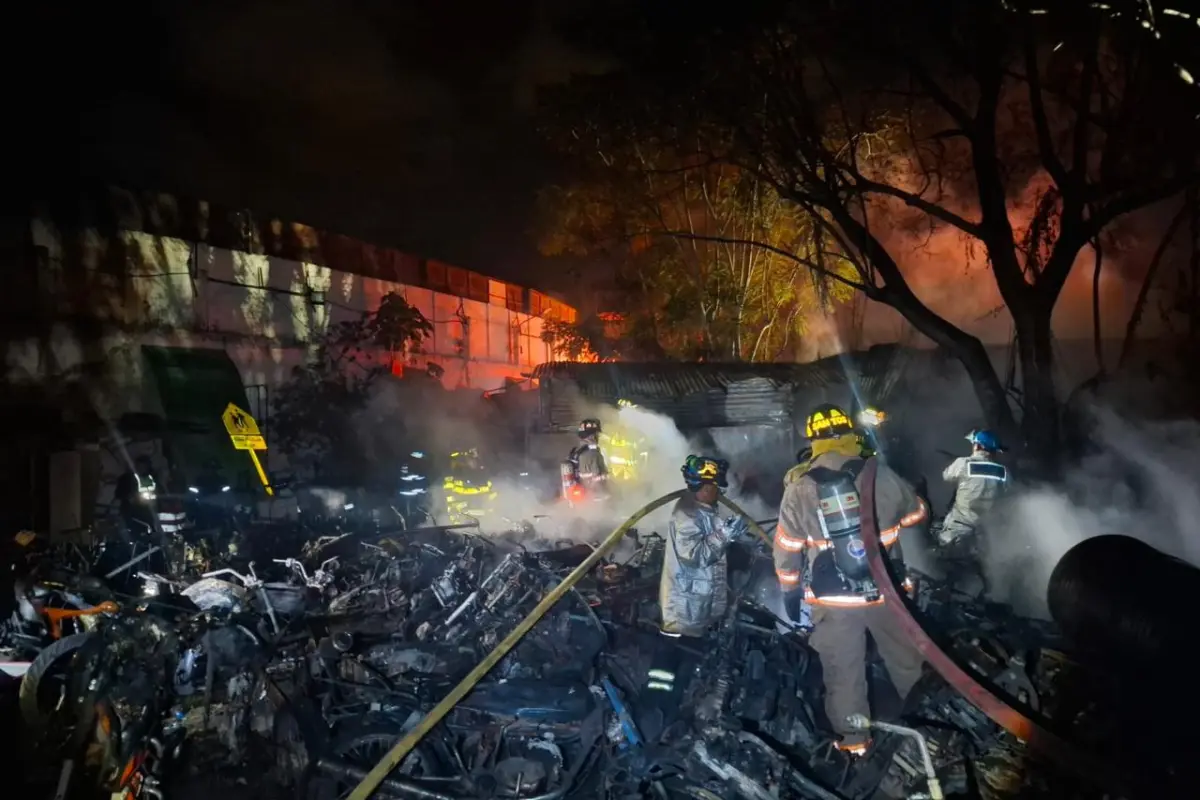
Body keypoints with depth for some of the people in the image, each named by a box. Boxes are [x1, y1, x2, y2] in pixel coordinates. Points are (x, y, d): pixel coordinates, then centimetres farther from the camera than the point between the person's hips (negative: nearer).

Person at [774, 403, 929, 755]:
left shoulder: (798, 488, -8)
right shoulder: (880, 474, -8)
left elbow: (786, 546, -3)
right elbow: (917, 514, 8)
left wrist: (789, 590, 10)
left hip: (832, 599, -1)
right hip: (884, 590, 1)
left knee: (843, 671, 14)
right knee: (907, 660, 22)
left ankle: (853, 739, 24)